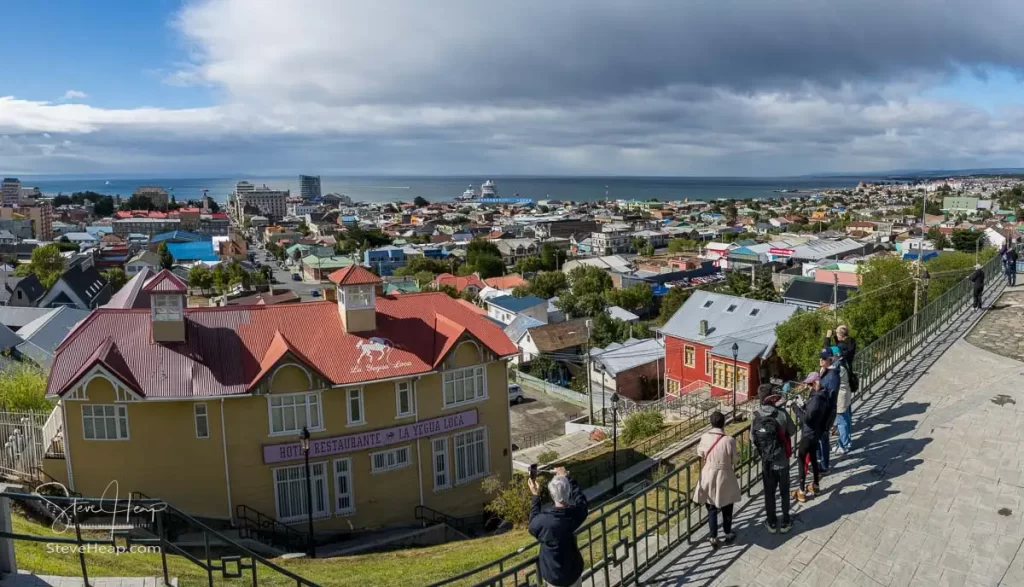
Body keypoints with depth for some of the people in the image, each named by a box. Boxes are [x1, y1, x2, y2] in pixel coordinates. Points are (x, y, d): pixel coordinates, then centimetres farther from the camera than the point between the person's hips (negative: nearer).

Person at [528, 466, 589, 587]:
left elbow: (533, 525, -4)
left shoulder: (544, 521, -30)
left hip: (554, 575, -2)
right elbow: (580, 498, 4)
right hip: (574, 571, 3)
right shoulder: (576, 513, -22)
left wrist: (536, 496, -2)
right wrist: (567, 477, 12)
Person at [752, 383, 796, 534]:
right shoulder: (782, 414, -19)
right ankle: (785, 523, 30)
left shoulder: (756, 417, -12)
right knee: (784, 493, 18)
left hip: (766, 463, 1)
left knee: (769, 494, 17)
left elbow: (752, 437, -4)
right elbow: (792, 432, -4)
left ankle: (772, 523, 29)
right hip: (782, 462, -1)